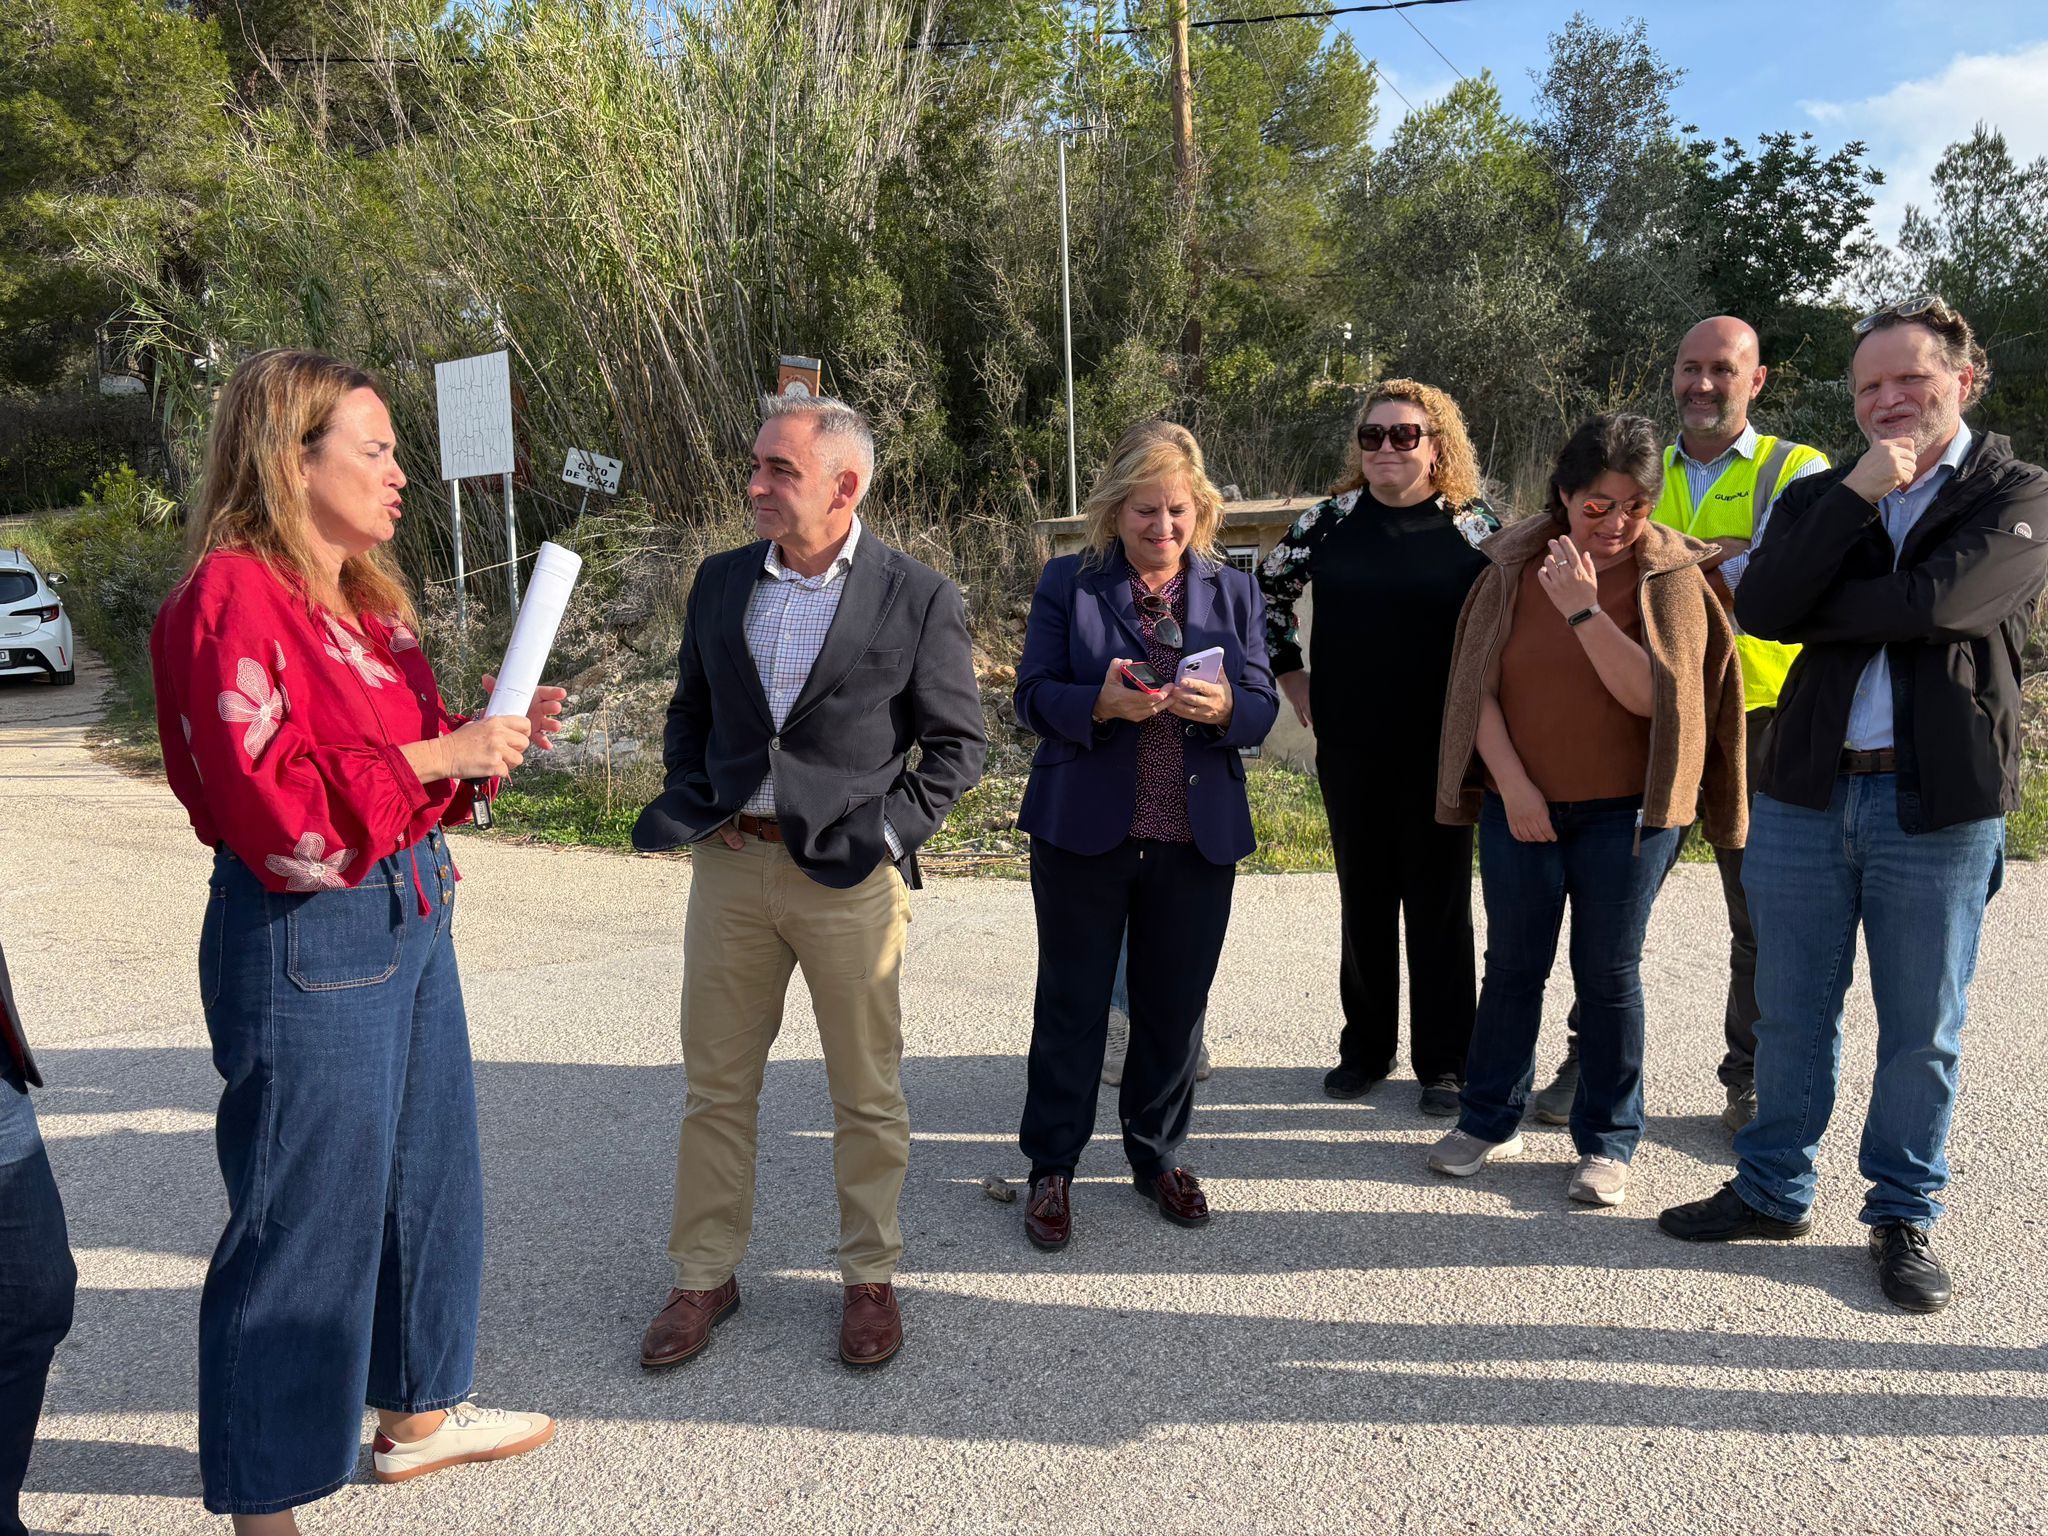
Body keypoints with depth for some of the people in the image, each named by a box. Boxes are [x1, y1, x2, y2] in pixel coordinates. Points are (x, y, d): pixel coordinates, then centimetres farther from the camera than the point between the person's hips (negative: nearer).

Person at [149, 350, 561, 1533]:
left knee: (428, 1171, 20)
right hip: (306, 939, -9)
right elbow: (274, 812, -23)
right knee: (304, 1211, 3)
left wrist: (491, 736, 3)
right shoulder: (235, 598, -16)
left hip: (410, 916, 9)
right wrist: (434, 757, -20)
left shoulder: (363, 595, 12)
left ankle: (417, 1412, 40)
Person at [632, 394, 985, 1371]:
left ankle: (869, 1276, 27)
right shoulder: (721, 582, 7)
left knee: (866, 1093, 9)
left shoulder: (918, 597, -6)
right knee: (716, 1085, 12)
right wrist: (689, 805, 4)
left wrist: (884, 834, -10)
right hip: (730, 863, 4)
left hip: (848, 879, -3)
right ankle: (706, 1275, 28)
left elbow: (958, 745, -1)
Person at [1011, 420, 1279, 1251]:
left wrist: (1222, 707, -21)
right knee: (1072, 1003, 6)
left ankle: (1157, 1156, 31)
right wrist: (1100, 703, -24)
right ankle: (1051, 1168, 20)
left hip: (1198, 835, 2)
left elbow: (1262, 707, 2)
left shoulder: (1233, 591, 8)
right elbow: (1034, 697, -4)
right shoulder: (1068, 583, 0)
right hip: (1084, 830, -2)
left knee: (1174, 1005, 12)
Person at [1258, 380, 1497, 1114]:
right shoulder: (1330, 520, 3)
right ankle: (1366, 1048, 26)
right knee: (1363, 895, 12)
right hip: (1350, 745, 2)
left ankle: (1444, 1060, 18)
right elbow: (1267, 591, 15)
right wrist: (1290, 674, 8)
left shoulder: (1475, 525, -2)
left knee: (1439, 900, 6)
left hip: (1441, 745, -2)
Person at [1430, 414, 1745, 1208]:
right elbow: (1477, 683, -1)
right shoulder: (1515, 566, 0)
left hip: (1626, 811, -2)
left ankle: (1608, 1141, 20)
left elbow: (1650, 695, -15)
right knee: (1513, 964, 11)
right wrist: (1512, 785, -8)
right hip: (1520, 805, 2)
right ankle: (1488, 1119, 25)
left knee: (1608, 972, 5)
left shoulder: (1671, 579, -5)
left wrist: (1584, 609, -22)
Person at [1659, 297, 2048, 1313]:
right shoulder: (1820, 497, 10)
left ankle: (1904, 1216, 27)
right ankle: (1774, 1190, 29)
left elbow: (1934, 600, -20)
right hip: (1808, 793, 3)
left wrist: (1809, 610, -8)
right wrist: (1856, 496, -12)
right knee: (1792, 1016, 13)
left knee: (1922, 1030, 9)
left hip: (1939, 807, -3)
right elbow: (1759, 610, -9)